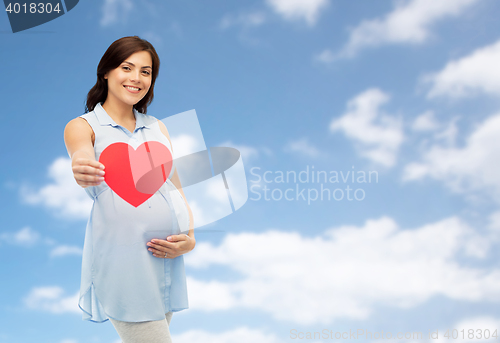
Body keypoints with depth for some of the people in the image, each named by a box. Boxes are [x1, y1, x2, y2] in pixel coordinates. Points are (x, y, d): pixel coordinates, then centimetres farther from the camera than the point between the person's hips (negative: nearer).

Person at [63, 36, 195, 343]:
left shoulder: (157, 127, 15)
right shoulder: (83, 126, 2)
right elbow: (83, 158, -20)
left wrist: (190, 238, -2)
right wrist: (82, 173, -45)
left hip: (166, 257, 5)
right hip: (122, 257, -5)